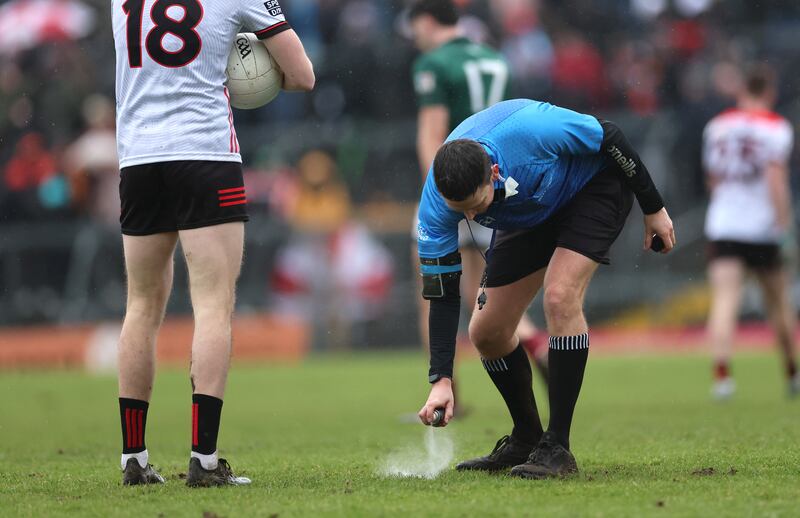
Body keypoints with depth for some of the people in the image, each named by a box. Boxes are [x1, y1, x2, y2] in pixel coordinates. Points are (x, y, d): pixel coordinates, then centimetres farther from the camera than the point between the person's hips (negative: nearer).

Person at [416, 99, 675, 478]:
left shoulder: (529, 130, -41)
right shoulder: (436, 204, -28)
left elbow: (609, 139, -23)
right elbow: (442, 294, -20)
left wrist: (653, 208, -13)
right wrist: (441, 380, -27)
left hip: (596, 182, -5)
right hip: (530, 217, 5)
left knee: (559, 296, -27)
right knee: (486, 332, -2)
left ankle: (557, 448, -21)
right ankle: (526, 439, 21)